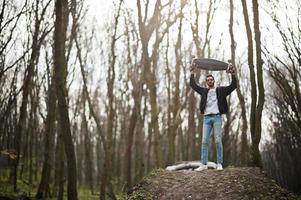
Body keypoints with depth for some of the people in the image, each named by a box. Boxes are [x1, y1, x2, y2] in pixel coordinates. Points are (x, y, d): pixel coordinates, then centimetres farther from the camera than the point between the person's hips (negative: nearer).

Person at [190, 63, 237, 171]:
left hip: (217, 117, -3)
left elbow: (233, 86, 1)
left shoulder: (221, 90, 8)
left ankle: (219, 164, -1)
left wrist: (233, 75, -12)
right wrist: (192, 73, 3)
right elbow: (193, 85, 13)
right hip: (206, 118, 3)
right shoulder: (204, 91, 16)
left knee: (218, 141, -5)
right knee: (204, 141, -2)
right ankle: (204, 164, 0)